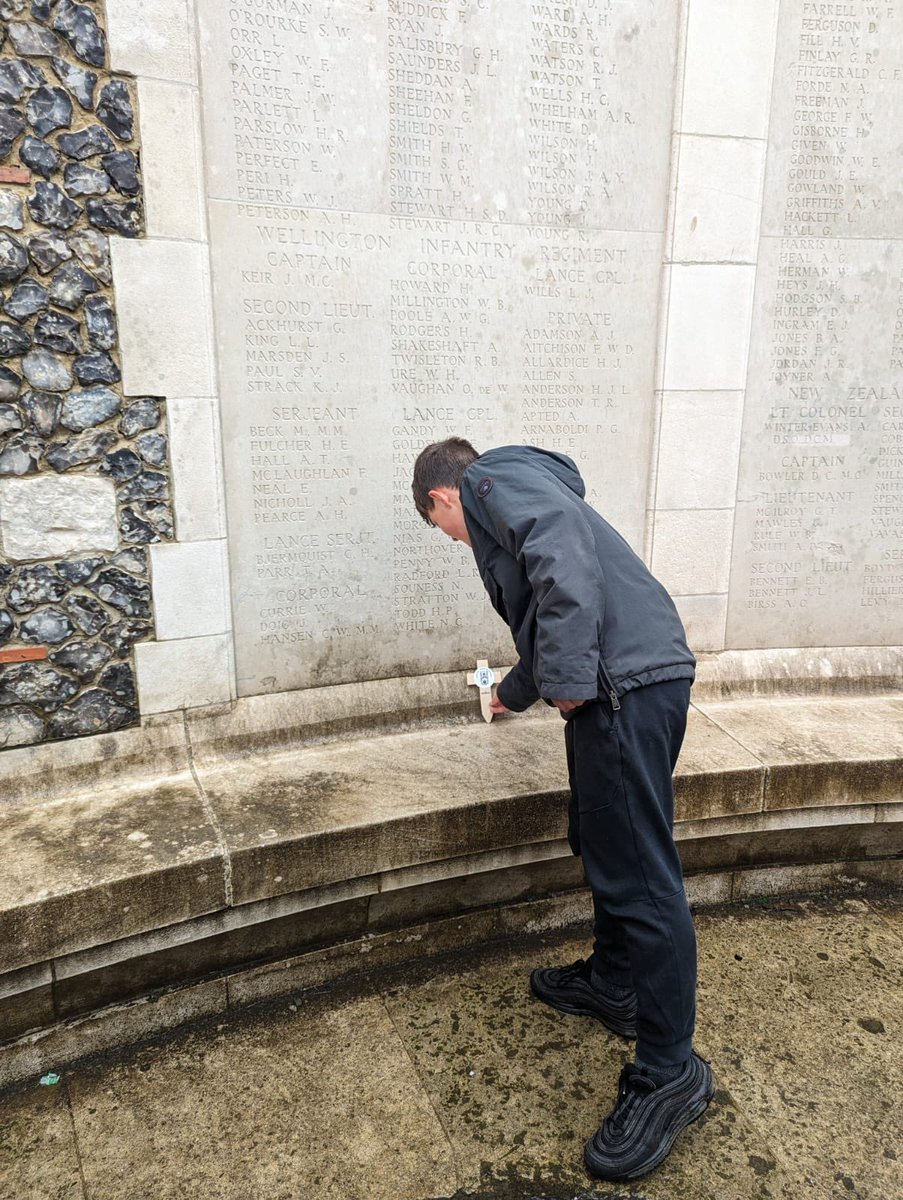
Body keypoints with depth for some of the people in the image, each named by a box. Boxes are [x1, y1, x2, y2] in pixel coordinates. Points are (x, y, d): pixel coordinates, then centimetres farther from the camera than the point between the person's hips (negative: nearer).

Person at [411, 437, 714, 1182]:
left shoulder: (495, 481, 1)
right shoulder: (524, 496, 31)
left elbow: (562, 544, -21)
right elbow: (541, 619, 41)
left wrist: (567, 680, -21)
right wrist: (517, 692, 56)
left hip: (627, 679, -10)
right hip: (637, 675, 11)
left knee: (638, 871, -5)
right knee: (606, 845, 21)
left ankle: (670, 1072, 6)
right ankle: (614, 983, 38)